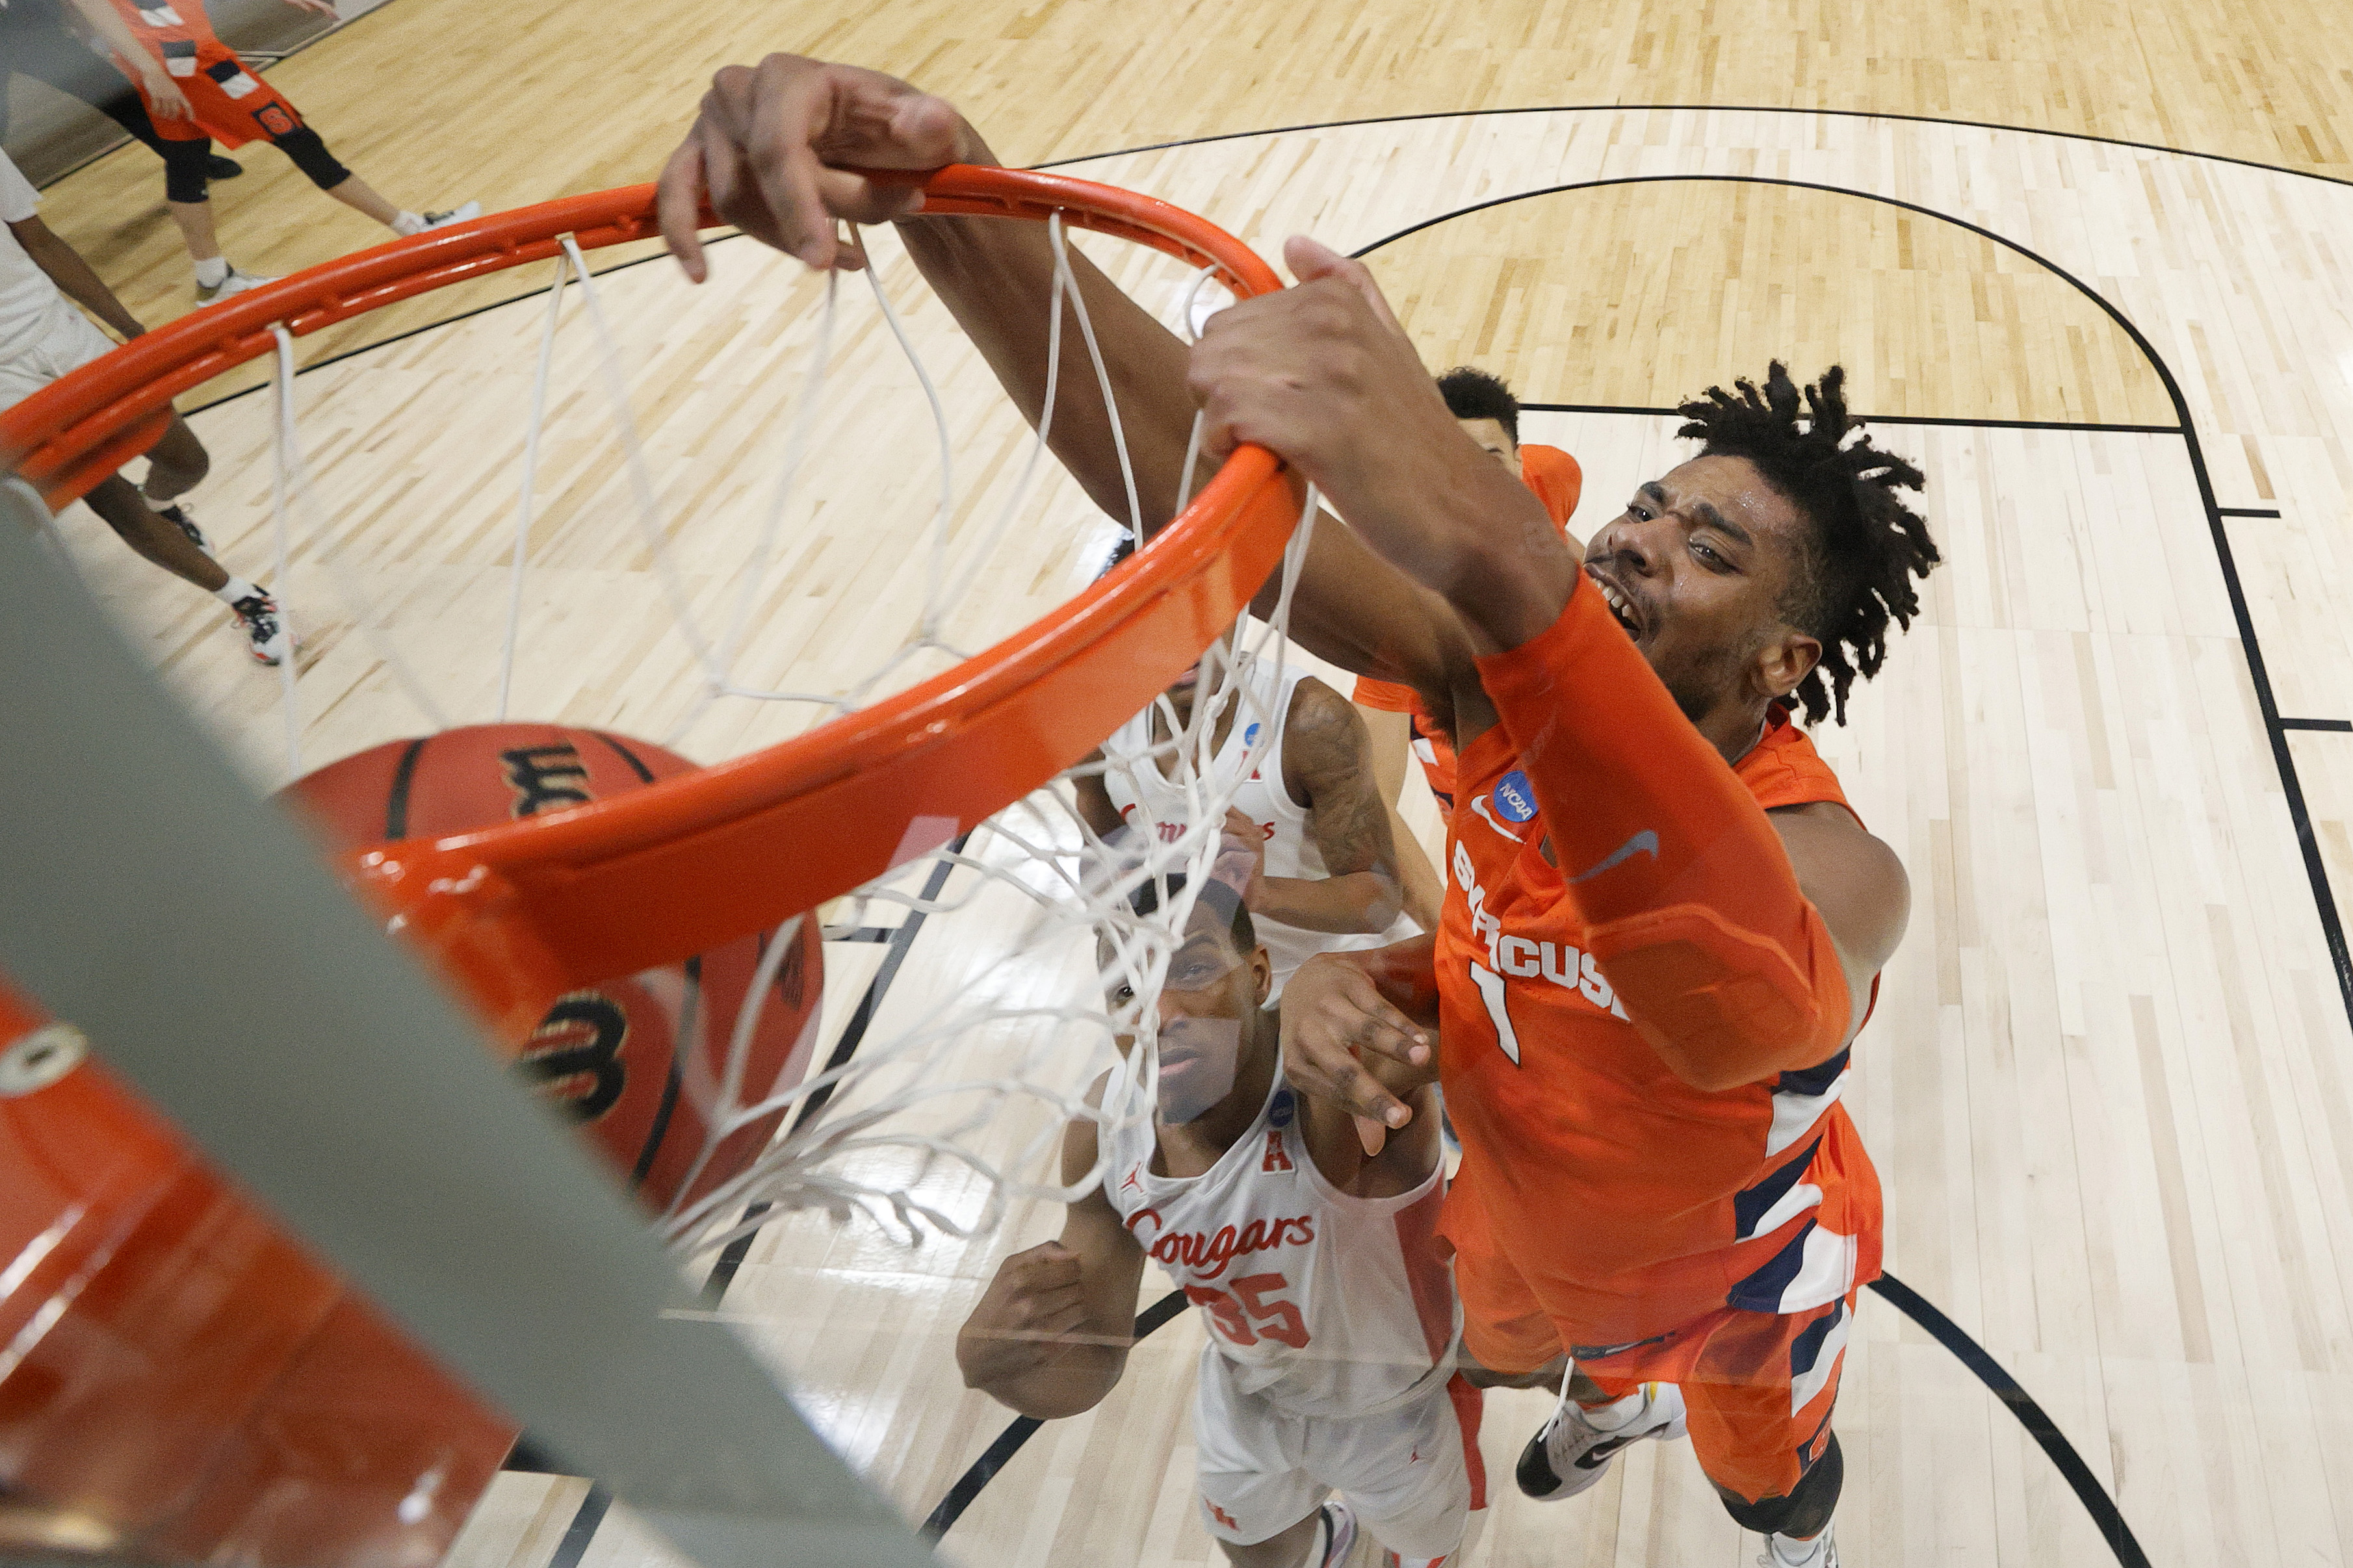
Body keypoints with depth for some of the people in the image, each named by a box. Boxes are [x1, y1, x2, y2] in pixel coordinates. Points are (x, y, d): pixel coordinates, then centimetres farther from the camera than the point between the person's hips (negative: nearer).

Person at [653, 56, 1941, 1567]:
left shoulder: (1833, 865, -40)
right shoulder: (1512, 684, -26)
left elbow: (1748, 1009, -67)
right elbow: (1207, 469, -39)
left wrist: (1499, 559, -82)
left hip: (1742, 1279, -4)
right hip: (1525, 1242, 4)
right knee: (1529, 1352, 36)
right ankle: (1613, 1400, 73)